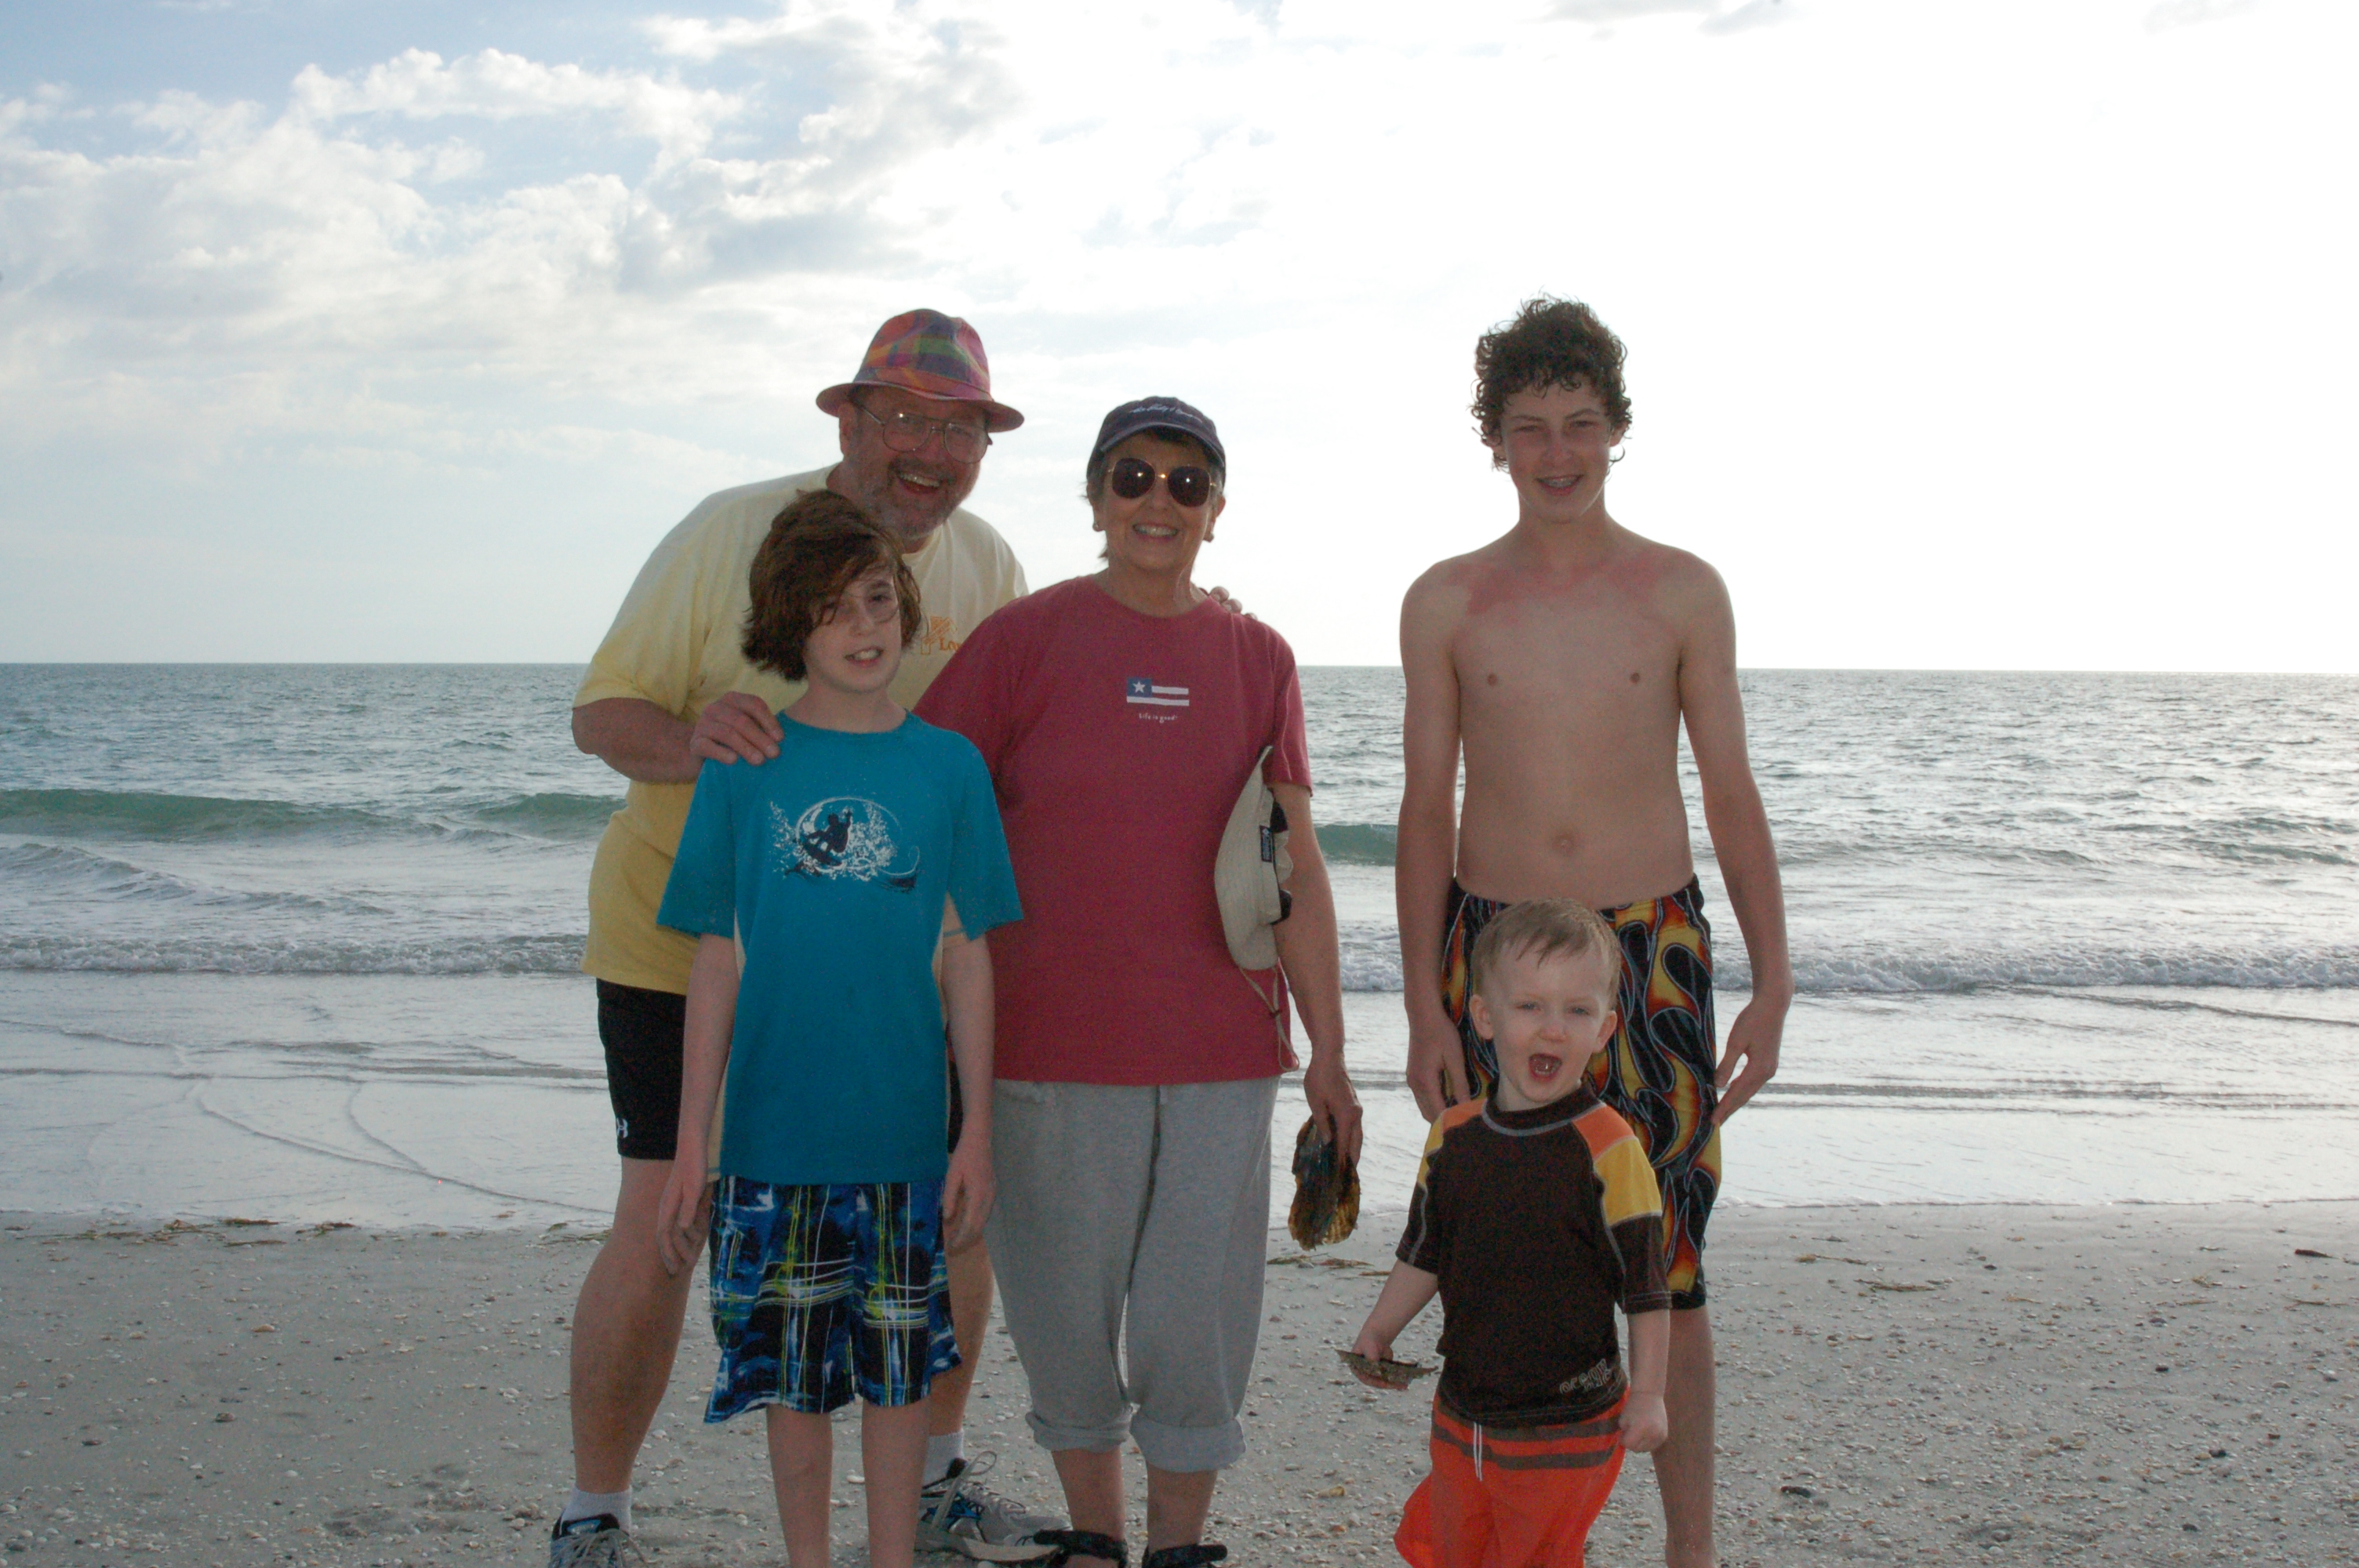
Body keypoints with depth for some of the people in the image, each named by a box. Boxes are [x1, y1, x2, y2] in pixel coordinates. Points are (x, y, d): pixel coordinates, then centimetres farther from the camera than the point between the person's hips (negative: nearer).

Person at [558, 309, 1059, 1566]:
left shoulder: (986, 564, 2)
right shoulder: (734, 532, -11)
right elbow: (601, 714, -12)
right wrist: (695, 738, -34)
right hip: (688, 937, -4)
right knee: (659, 1226, -7)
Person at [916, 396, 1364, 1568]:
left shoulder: (1257, 657, 7)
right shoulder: (1024, 638, -1)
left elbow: (1295, 869, 7)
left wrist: (1326, 1055, 5)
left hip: (1220, 1052, 2)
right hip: (1054, 1044, -1)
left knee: (1201, 1315, 4)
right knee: (1067, 1308, 9)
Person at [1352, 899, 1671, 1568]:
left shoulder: (1609, 1150, -15)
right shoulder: (1452, 1136, 1)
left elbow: (1645, 1288, -10)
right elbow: (1425, 1253, 15)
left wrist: (1647, 1395, -10)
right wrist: (1379, 1329, 9)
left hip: (1569, 1426, -5)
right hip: (1463, 1408, 5)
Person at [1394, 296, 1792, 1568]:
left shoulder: (1684, 593, 3)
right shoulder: (1446, 603, 4)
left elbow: (1732, 797, 4)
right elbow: (1427, 814, 4)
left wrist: (1772, 984, -3)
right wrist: (1423, 1008, -3)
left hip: (1654, 950, 0)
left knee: (1666, 1280, 3)